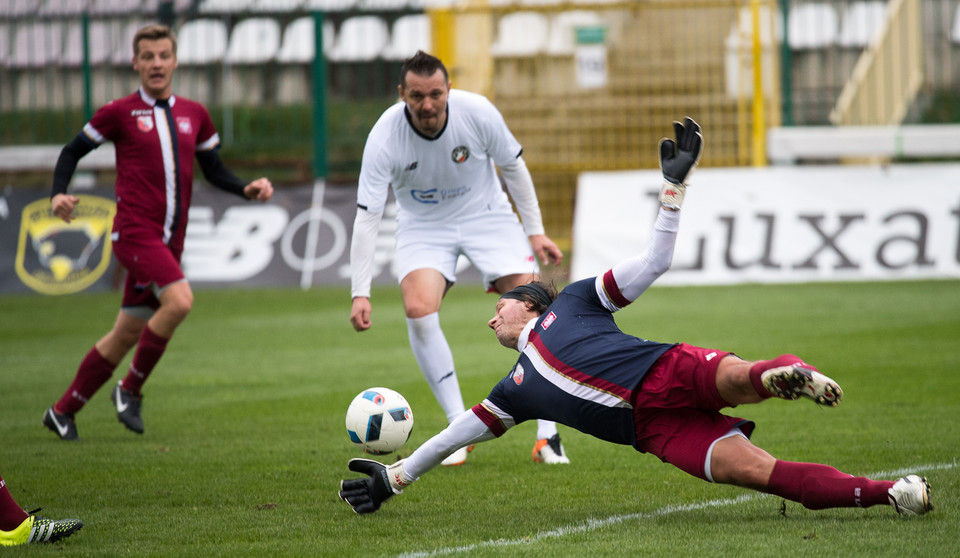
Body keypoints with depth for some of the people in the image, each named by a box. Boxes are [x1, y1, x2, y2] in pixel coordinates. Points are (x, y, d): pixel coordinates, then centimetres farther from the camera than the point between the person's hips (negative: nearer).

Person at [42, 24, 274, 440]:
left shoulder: (194, 115, 13)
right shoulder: (120, 113, 0)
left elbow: (214, 170, 21)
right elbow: (73, 151, 8)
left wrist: (247, 189, 3)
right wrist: (59, 194, -9)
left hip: (169, 241, 5)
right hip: (135, 231, -5)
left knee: (126, 335, 8)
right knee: (179, 300, -27)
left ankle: (62, 411, 22)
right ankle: (131, 390, -9)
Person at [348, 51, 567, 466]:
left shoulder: (478, 112, -23)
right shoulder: (385, 137, -25)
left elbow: (513, 167, -4)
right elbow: (367, 217, -23)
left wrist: (535, 232, -2)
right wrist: (360, 294, -28)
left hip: (486, 214, 1)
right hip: (422, 225, -1)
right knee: (419, 309, -25)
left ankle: (547, 434, -3)